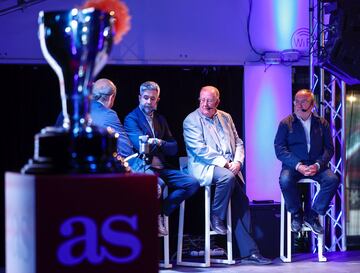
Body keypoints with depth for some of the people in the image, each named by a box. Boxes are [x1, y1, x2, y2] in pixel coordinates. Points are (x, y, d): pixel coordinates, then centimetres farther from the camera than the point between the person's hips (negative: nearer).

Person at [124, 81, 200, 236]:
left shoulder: (160, 119, 22)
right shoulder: (131, 118, 3)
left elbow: (174, 148, 15)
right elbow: (139, 144, -13)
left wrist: (160, 143, -3)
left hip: (161, 167, 7)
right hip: (142, 166, -7)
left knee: (192, 183, -13)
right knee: (158, 184, -38)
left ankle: (160, 213, -7)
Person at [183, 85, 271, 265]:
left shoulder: (225, 118, 17)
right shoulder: (191, 121, -1)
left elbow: (238, 143, 16)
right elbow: (200, 150, -11)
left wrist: (237, 161, -4)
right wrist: (224, 163, -16)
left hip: (230, 167, 5)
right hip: (204, 168, -5)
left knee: (241, 203, -8)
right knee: (227, 176, -36)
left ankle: (248, 252, -7)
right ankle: (216, 217, -15)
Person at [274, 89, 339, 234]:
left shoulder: (322, 123, 10)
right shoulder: (286, 123, 4)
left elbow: (329, 148, 6)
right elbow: (280, 149, -5)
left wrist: (318, 165, -14)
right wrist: (298, 166, -18)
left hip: (316, 165, 2)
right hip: (293, 165, -2)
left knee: (333, 179, -27)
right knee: (285, 180, -34)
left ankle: (312, 216, -12)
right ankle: (296, 214, -8)